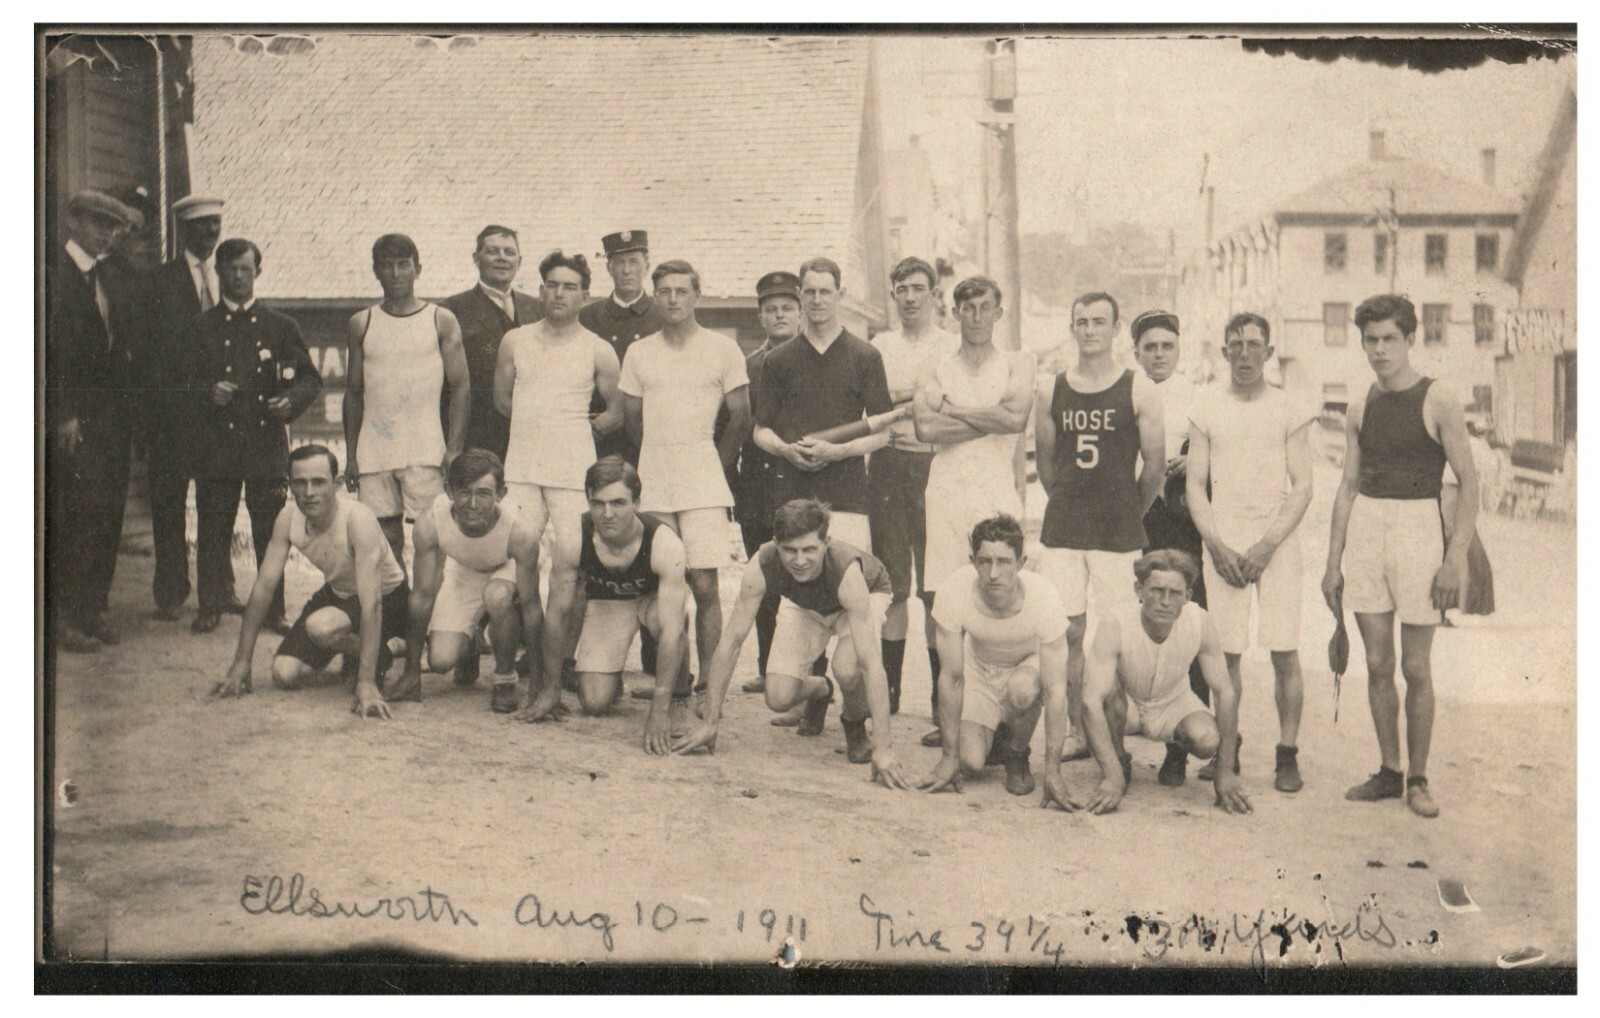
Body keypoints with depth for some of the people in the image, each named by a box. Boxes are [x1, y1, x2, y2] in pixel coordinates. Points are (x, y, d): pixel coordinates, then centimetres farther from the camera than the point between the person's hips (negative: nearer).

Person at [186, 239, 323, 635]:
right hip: (215, 444, 0)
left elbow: (310, 378, 9)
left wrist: (292, 400, -11)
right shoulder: (200, 328, 11)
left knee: (270, 531, 0)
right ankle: (212, 605, 14)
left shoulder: (280, 326, 11)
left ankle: (273, 611, 8)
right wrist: (207, 393, -13)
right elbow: (182, 382, 8)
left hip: (267, 443, 0)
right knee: (214, 530, 2)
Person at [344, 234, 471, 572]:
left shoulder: (441, 321, 3)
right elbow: (353, 392, 13)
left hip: (425, 451, -2)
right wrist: (351, 455, 7)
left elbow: (461, 387, 0)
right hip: (373, 452, 3)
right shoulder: (361, 324, 10)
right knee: (385, 538, 4)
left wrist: (454, 449, -9)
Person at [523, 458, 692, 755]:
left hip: (653, 597, -1)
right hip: (604, 602, 1)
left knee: (663, 617, -39)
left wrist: (660, 708, -46)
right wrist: (551, 688, -9)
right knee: (594, 702, -15)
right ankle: (613, 680, 23)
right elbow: (557, 614, -16)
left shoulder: (665, 545, -38)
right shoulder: (570, 543, -31)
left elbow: (671, 628, -41)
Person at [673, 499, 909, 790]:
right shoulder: (761, 567, -36)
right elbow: (731, 641, -27)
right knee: (779, 698, -11)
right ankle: (819, 691, 26)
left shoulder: (846, 570, -44)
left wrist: (883, 748, -49)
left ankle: (855, 724, 1)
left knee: (847, 669, -33)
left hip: (868, 593, -3)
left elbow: (871, 663, -45)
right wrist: (709, 722, -25)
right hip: (804, 605, 3)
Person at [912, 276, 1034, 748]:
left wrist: (954, 411, -3)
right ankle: (943, 714, 6)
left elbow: (1017, 417, -7)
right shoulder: (935, 371, 15)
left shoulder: (1018, 364, 13)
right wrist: (992, 419, -4)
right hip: (947, 493, 2)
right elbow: (926, 428, -3)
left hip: (998, 493, -1)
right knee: (940, 606, -3)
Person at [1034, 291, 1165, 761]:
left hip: (1119, 533, -3)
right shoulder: (1052, 390, 8)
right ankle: (1077, 731, 12)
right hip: (1062, 530, 3)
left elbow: (1155, 464, 3)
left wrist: (1128, 514, 9)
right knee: (1068, 632, 2)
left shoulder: (1139, 391, -1)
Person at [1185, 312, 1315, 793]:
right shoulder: (1206, 407, 8)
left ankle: (1288, 755, 3)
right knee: (1226, 652, 1)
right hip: (1222, 543, 1)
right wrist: (1217, 545, -6)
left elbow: (1302, 488, 1)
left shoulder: (1290, 409, 4)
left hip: (1278, 542, -1)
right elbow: (1195, 484, 6)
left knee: (1284, 652, -5)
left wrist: (1268, 545, -11)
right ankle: (1226, 749, 14)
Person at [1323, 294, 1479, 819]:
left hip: (1417, 526, -4)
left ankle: (1418, 779, 10)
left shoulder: (1437, 402, -5)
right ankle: (1389, 771, 17)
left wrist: (1455, 558, -13)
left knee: (1415, 667, -1)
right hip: (1365, 527, 4)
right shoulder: (1360, 410, 10)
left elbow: (1469, 483, -6)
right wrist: (1333, 561, 11)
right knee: (1378, 664, 7)